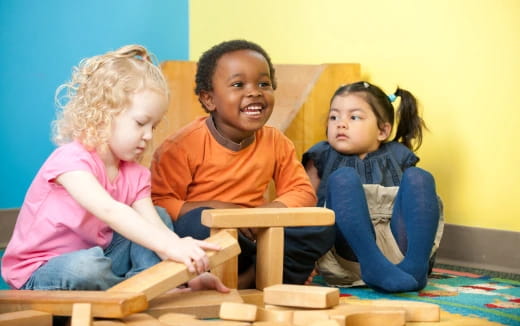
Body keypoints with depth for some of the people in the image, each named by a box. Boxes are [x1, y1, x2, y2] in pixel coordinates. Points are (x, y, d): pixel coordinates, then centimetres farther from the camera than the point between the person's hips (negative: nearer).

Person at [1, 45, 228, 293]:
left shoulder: (135, 175, 1)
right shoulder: (71, 160, -24)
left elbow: (156, 228, -10)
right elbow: (109, 210, -40)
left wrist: (190, 269, -29)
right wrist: (169, 246, -51)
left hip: (95, 258, 7)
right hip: (39, 273, -7)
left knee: (158, 218, -1)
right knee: (87, 265, -39)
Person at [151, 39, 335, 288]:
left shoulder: (276, 142, 5)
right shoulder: (184, 144, -11)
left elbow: (302, 192, 6)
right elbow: (158, 202, -15)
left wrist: (266, 212, -16)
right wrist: (220, 209, -24)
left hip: (255, 235, 5)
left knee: (323, 226, -15)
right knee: (198, 221, -38)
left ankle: (247, 278, -27)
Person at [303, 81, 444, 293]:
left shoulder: (397, 156, 21)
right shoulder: (322, 158, 18)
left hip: (397, 246, 2)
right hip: (350, 250, -2)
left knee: (417, 177, -13)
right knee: (343, 178, -21)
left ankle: (416, 265, -32)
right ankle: (374, 265, -40)